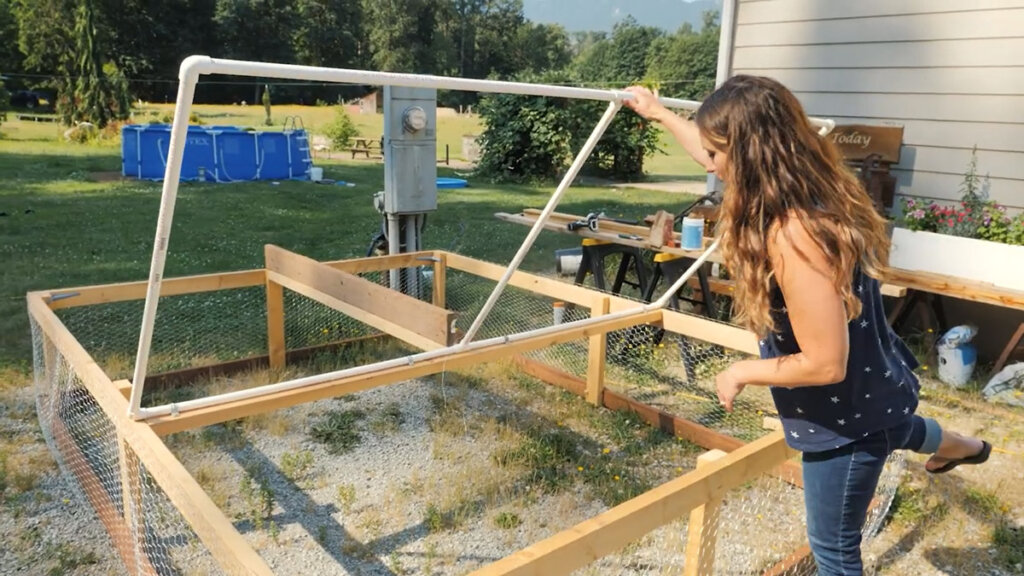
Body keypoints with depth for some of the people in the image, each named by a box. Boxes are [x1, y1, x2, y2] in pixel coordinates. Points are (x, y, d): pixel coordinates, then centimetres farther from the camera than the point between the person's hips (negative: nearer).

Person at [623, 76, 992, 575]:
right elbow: (718, 154, 10)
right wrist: (658, 113, 20)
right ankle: (956, 446, 75)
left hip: (848, 412, -9)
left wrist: (739, 374, -18)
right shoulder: (809, 188, -9)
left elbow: (824, 364, -33)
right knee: (894, 431, 44)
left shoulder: (793, 236, -37)